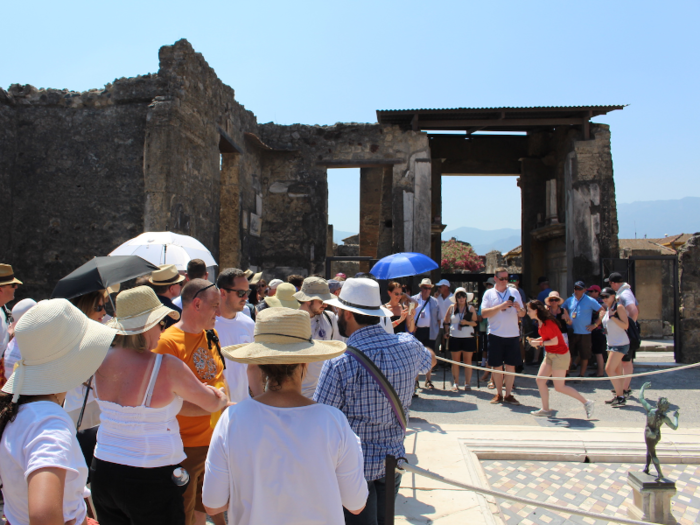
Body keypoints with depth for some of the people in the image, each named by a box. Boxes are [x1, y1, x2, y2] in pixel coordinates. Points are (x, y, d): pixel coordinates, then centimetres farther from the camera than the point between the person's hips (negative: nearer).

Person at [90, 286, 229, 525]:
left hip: (103, 470, 6)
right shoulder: (167, 366, -18)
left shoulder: (103, 360, -2)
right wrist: (223, 399, 19)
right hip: (151, 481, -6)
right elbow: (211, 403, -4)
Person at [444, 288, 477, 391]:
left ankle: (467, 384, 7)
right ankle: (455, 383, 10)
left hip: (468, 337, -1)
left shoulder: (471, 308, 4)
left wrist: (467, 322, -13)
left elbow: (476, 323, 4)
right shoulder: (452, 307, 6)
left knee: (467, 361, 1)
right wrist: (448, 331, 7)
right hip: (455, 338, 1)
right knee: (455, 361, 3)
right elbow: (446, 322, 15)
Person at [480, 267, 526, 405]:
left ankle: (508, 394, 11)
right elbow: (484, 313, -8)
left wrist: (519, 308, -13)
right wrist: (501, 306, -17)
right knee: (496, 366, 3)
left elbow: (522, 314, 10)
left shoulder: (514, 292, 11)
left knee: (511, 365, 2)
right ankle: (499, 394, 14)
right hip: (496, 334, -2)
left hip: (512, 334, 2)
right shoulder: (489, 293, 4)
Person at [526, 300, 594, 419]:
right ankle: (545, 410, 12)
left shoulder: (548, 323, -22)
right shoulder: (540, 322, 7)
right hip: (550, 355, 9)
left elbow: (555, 341, -22)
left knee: (559, 387, -5)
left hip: (560, 355, -9)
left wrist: (539, 343, -17)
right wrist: (535, 340, 2)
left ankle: (586, 403, 7)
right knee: (540, 380, 4)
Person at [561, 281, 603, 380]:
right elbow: (562, 309, 18)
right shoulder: (570, 300, 6)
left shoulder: (590, 301, -5)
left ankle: (582, 375, 16)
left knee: (584, 356, 5)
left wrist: (595, 324, -7)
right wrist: (567, 319, 4)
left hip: (585, 333, -3)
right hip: (571, 332, 3)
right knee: (569, 354, 7)